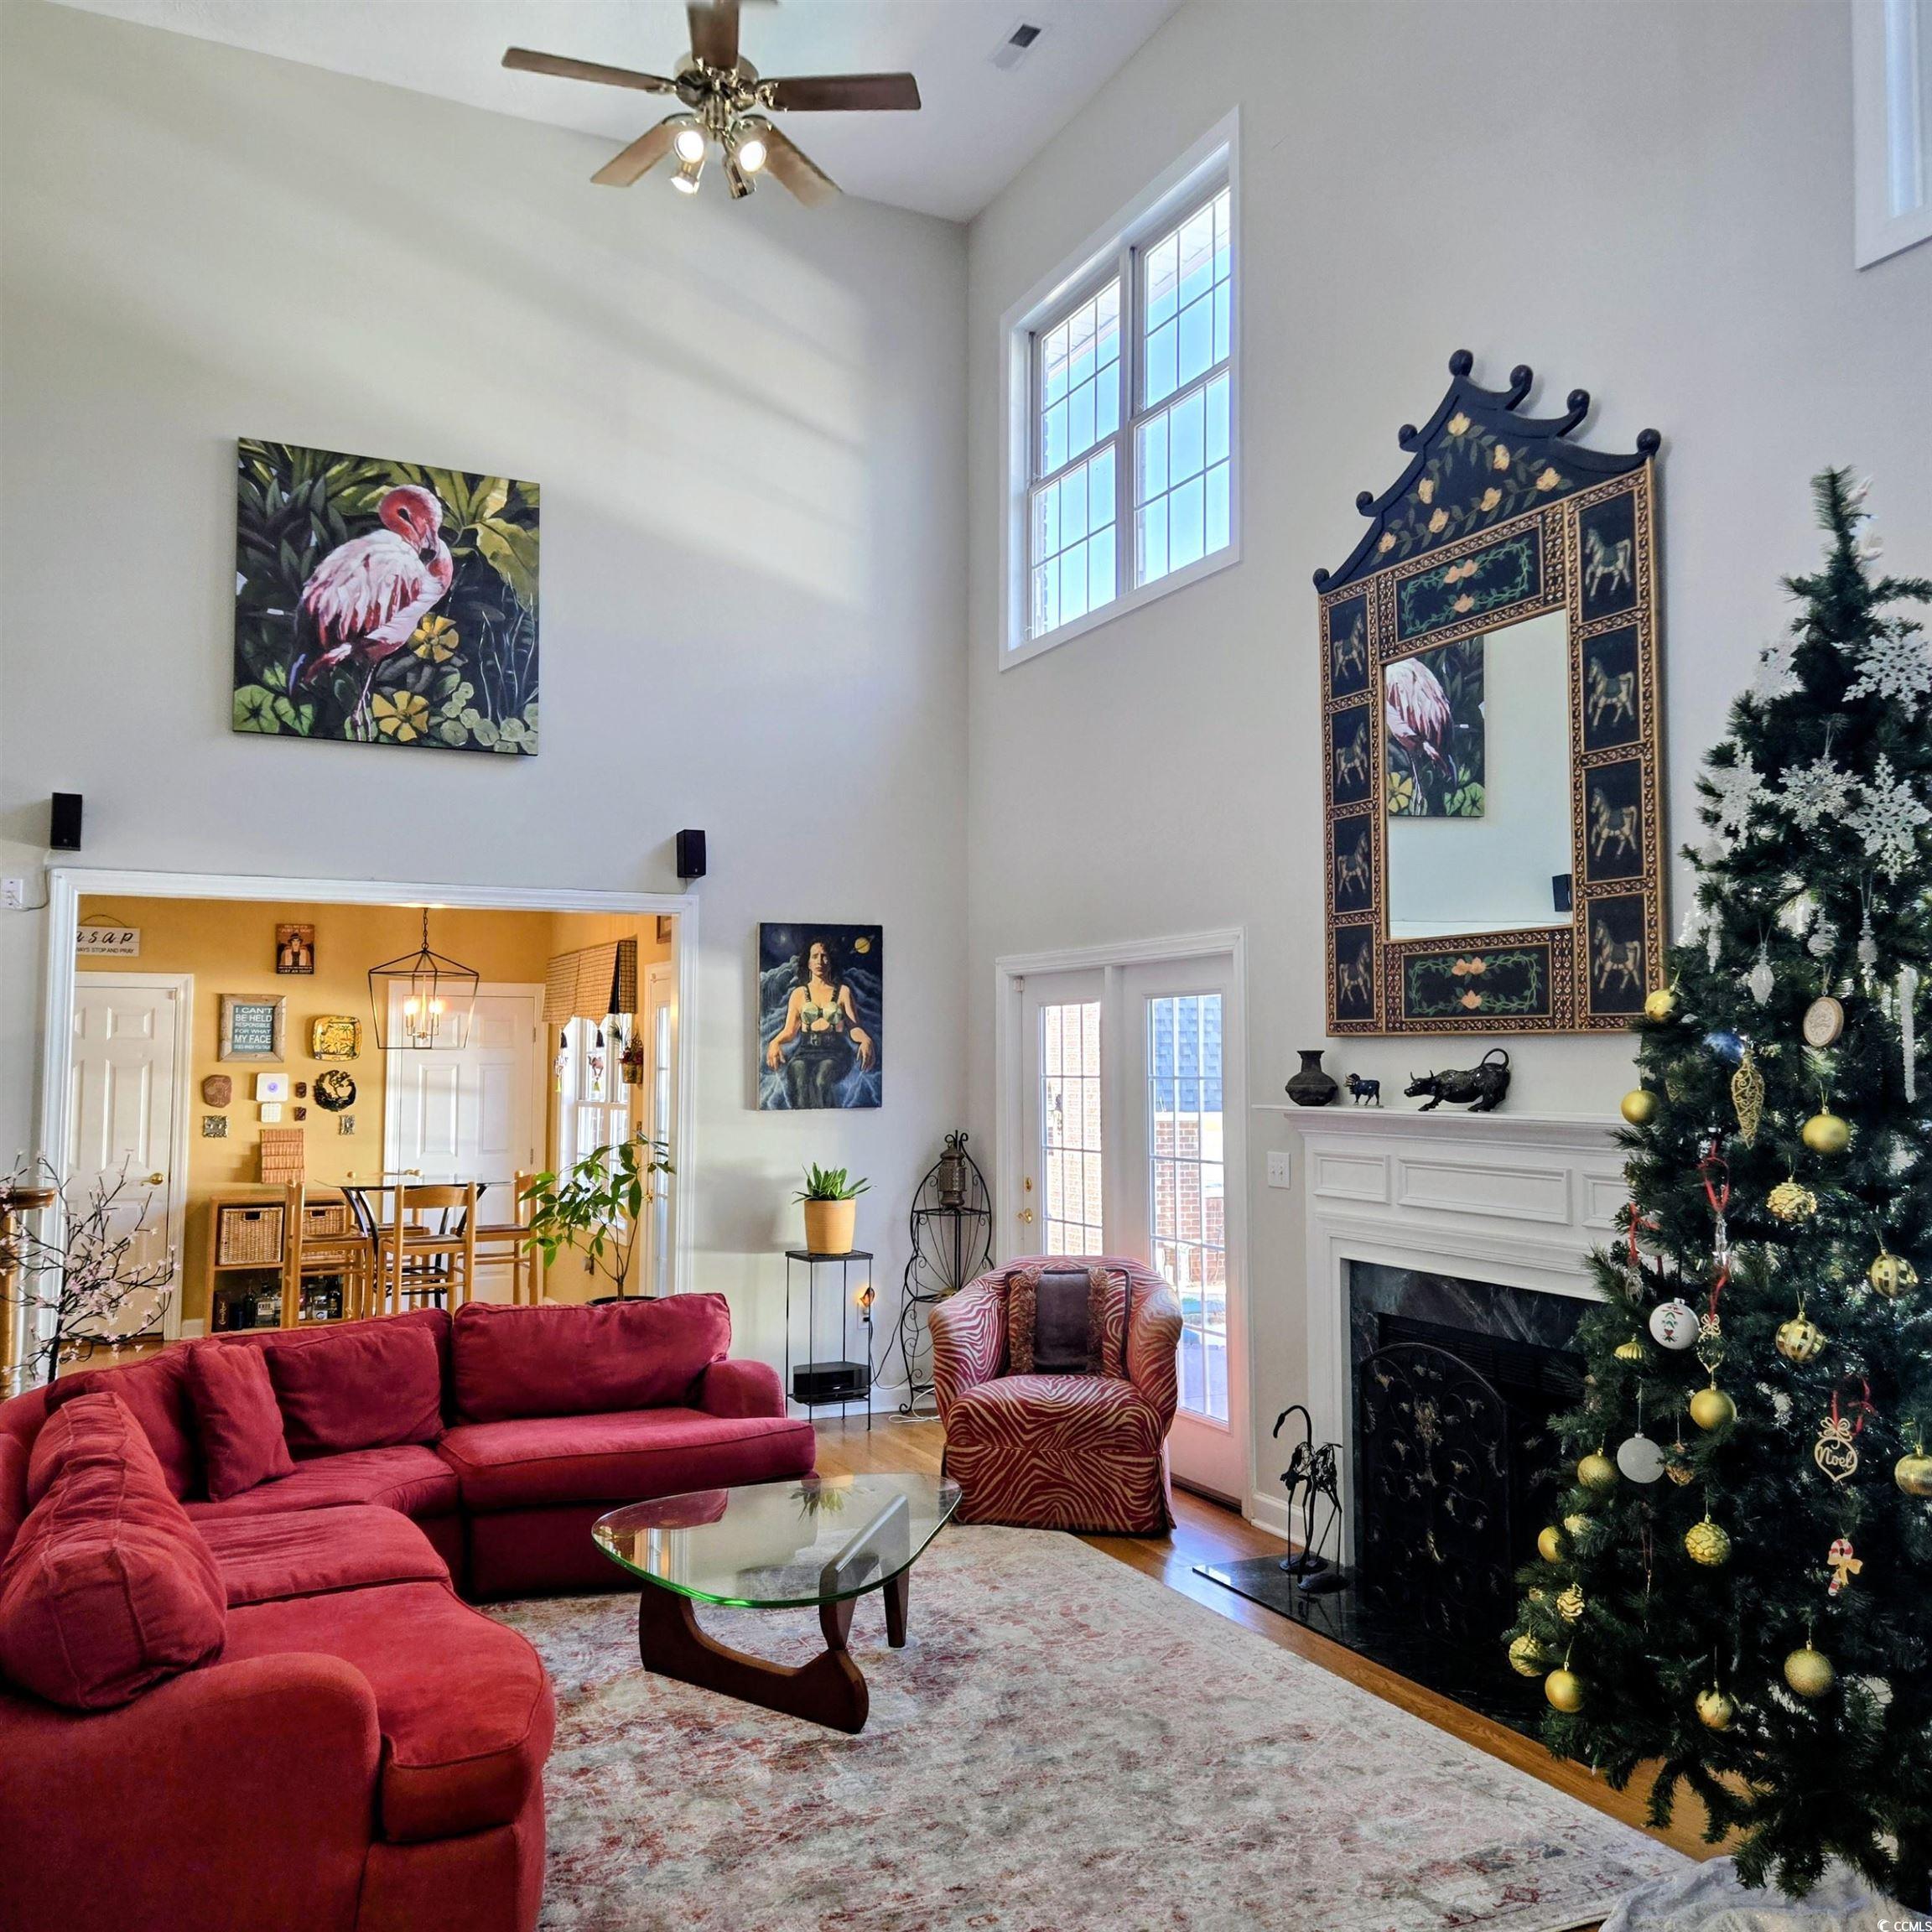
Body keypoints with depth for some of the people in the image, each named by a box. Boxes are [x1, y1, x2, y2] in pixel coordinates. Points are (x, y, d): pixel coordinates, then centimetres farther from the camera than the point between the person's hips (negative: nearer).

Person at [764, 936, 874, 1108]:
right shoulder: (799, 993, 18)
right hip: (806, 1051, 1)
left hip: (836, 1051, -1)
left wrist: (866, 1040, -17)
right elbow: (789, 1030, 11)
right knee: (799, 1083, -36)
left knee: (821, 1080, -38)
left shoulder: (843, 991, 14)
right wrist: (775, 1043, -12)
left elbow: (854, 1028, 7)